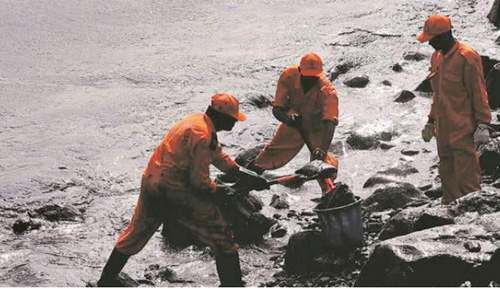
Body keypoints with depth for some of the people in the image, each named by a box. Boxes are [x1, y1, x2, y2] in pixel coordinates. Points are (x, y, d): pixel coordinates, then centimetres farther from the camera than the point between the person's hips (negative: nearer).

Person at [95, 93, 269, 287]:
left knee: (136, 233, 22)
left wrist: (245, 175, 18)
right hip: (177, 194, -9)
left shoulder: (196, 120, 9)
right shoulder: (203, 134, -19)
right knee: (223, 241, 1)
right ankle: (232, 283, 6)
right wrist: (217, 191, 2)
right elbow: (199, 179, -16)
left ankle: (105, 281, 31)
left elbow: (218, 154, 20)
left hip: (151, 185, 9)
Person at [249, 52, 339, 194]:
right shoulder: (288, 76, -28)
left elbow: (330, 123, -46)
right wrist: (287, 118, -49)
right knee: (272, 155, 12)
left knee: (319, 159, -26)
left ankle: (329, 191, -12)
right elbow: (276, 109, -24)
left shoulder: (327, 90, -37)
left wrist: (323, 149, -63)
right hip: (293, 125, 3)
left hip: (317, 128, -3)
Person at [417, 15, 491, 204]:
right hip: (443, 128, 8)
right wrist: (431, 121, 23)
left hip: (463, 129, -8)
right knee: (447, 171, 10)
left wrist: (482, 124, -13)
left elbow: (479, 92, -12)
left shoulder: (466, 57, -13)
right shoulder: (437, 57, 12)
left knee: (466, 169, -8)